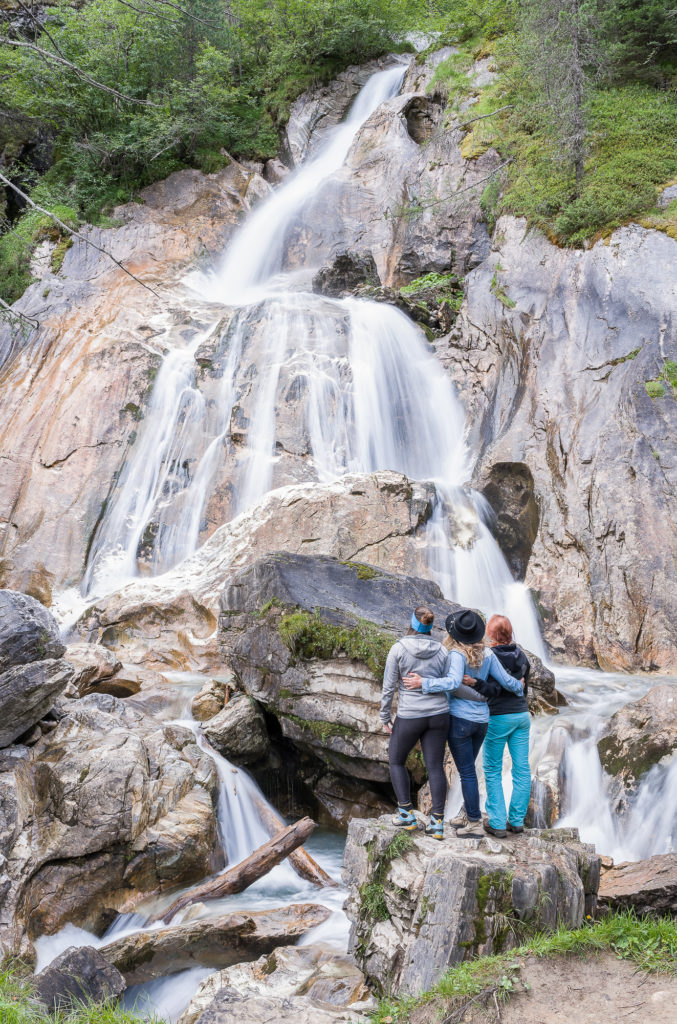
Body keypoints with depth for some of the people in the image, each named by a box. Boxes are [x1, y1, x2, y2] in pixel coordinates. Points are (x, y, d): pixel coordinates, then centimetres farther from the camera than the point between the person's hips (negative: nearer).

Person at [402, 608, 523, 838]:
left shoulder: (457, 654, -16)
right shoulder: (487, 654, 2)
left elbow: (454, 682, -32)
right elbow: (506, 681, 6)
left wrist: (423, 683, -28)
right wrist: (520, 686, 27)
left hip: (460, 718, -6)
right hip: (482, 719, 7)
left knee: (466, 771, 1)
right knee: (467, 768, 20)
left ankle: (475, 823, 5)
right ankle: (468, 814, 29)